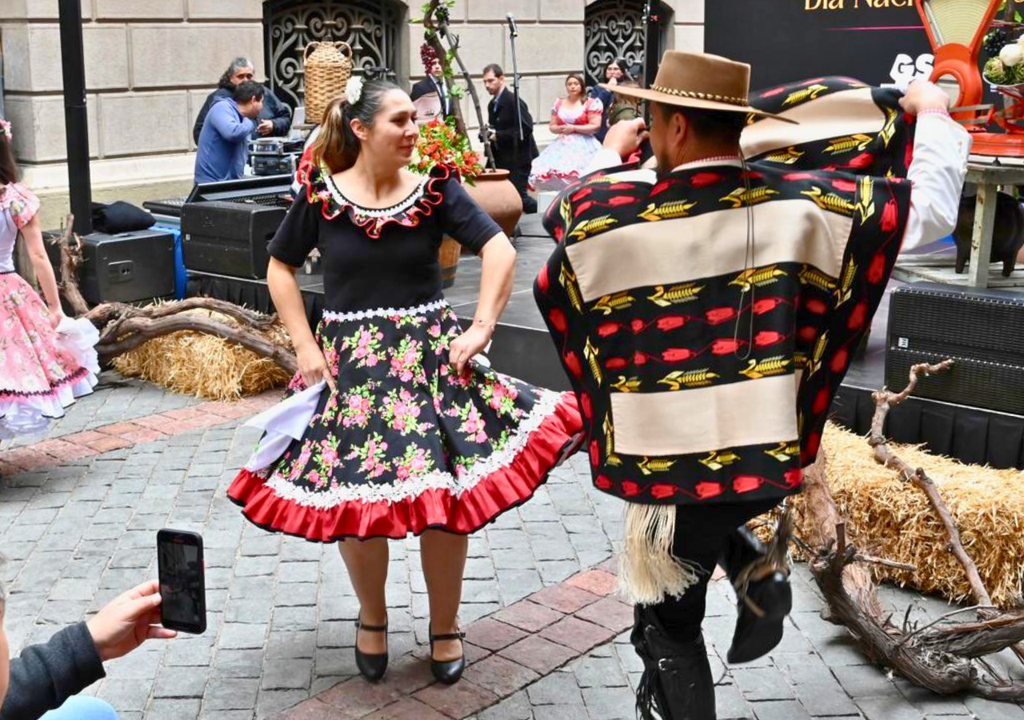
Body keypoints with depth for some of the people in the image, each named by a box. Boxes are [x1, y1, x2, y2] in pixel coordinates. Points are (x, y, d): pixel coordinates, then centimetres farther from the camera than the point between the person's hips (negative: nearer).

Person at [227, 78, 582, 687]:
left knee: (446, 495, -2)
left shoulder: (435, 188, -3)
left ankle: (445, 626, 21)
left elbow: (501, 251, -7)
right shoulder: (321, 193, -3)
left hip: (431, 355, 0)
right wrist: (305, 346, 0)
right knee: (352, 496, 2)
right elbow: (280, 268, 8)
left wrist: (481, 328, -14)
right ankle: (372, 619, 29)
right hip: (350, 360, 0)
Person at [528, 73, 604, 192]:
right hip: (562, 145, 4)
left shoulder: (591, 103, 2)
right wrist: (561, 128, -6)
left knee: (575, 173, -26)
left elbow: (595, 126, -4)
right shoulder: (558, 104, 16)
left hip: (582, 146, -4)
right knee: (550, 172, -16)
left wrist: (573, 128, -8)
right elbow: (552, 127, 17)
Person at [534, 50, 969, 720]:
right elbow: (929, 208, 0)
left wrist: (610, 156, 32)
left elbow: (567, 211, 15)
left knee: (667, 627, 15)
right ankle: (755, 568, 12)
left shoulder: (609, 215, -11)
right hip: (767, 452, 3)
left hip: (668, 459, -3)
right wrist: (932, 116, 17)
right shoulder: (794, 200, -9)